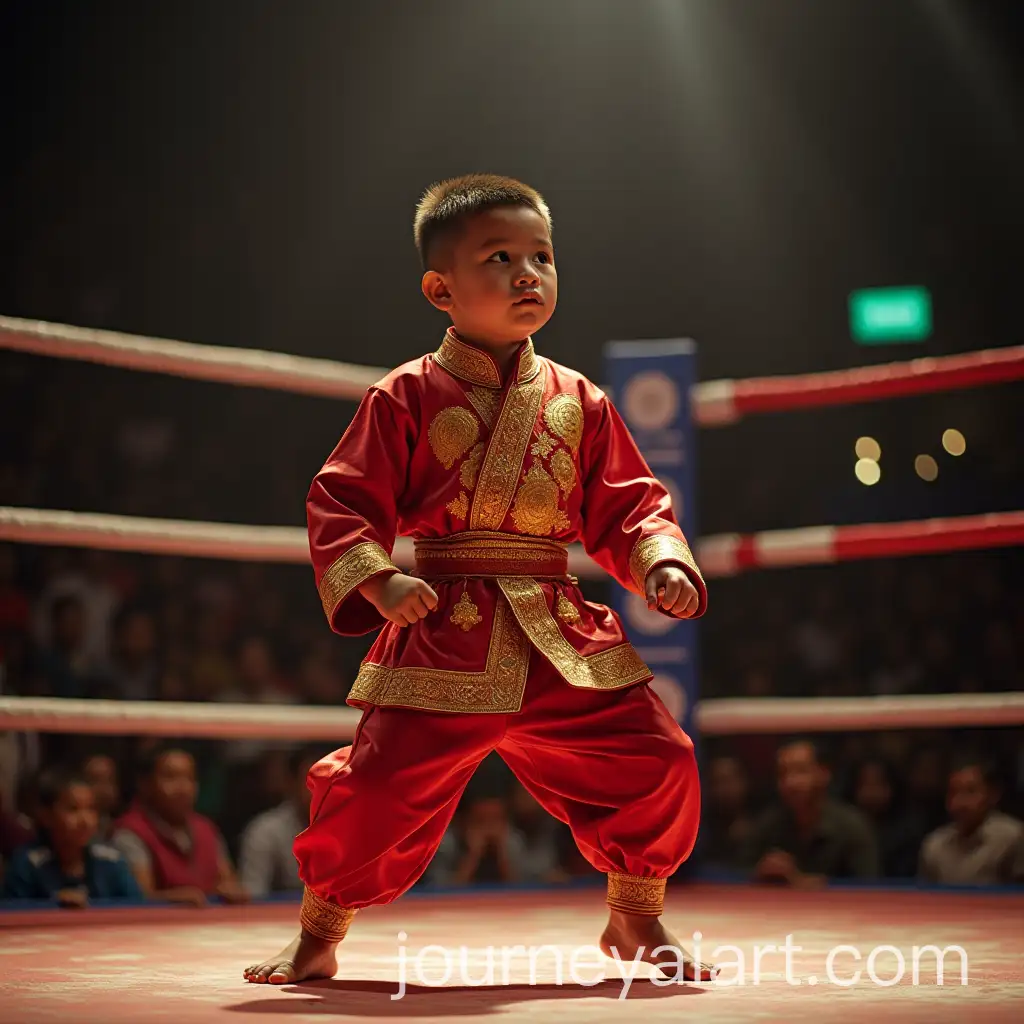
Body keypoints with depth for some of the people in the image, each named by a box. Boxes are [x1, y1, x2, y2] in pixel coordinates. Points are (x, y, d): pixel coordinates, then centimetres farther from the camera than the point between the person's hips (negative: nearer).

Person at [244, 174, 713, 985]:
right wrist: (379, 584, -18)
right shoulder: (407, 398, -2)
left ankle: (637, 921, 23)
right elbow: (341, 505, -2)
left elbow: (628, 507, 13)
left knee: (657, 761, -2)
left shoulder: (579, 402, 10)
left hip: (564, 643, 4)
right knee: (381, 788, -10)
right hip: (443, 640, -3)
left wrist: (663, 565, -6)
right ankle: (319, 934, 18)